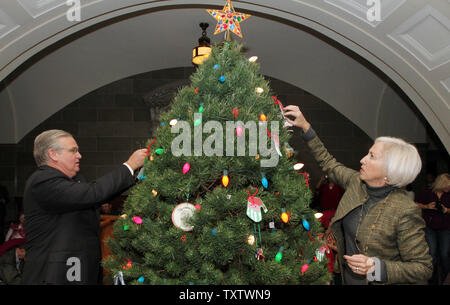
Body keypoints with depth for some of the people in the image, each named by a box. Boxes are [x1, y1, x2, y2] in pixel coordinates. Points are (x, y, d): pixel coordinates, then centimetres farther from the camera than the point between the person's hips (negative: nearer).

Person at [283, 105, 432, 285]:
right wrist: (305, 126, 3)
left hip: (374, 281, -6)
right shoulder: (356, 182, -7)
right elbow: (327, 162, 8)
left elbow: (423, 268, -21)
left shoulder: (404, 212, -26)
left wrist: (376, 267, -31)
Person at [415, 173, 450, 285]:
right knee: (432, 253, -4)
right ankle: (433, 279, 12)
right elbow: (415, 204, 4)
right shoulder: (427, 193, -3)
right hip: (429, 227, -2)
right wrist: (427, 206, -9)